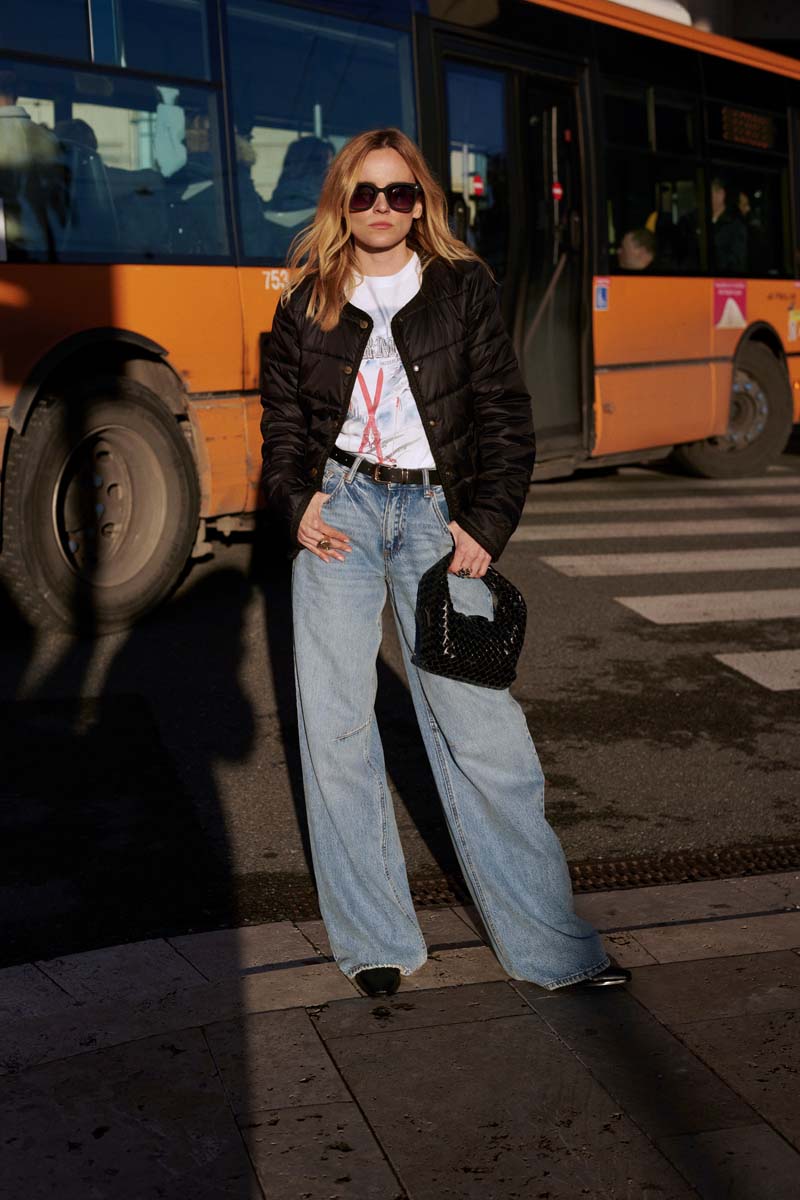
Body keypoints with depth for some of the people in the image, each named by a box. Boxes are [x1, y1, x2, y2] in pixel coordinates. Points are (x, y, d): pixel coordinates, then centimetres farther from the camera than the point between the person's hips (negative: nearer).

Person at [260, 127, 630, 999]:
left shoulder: (464, 289, 6)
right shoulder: (308, 303, 10)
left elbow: (506, 417, 4)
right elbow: (282, 416, 14)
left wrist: (486, 524, -7)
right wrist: (295, 501, -4)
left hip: (436, 515, -1)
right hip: (337, 510, 2)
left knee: (481, 724, -5)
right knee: (335, 725, -1)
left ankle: (550, 943, 6)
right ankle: (373, 942, 12)